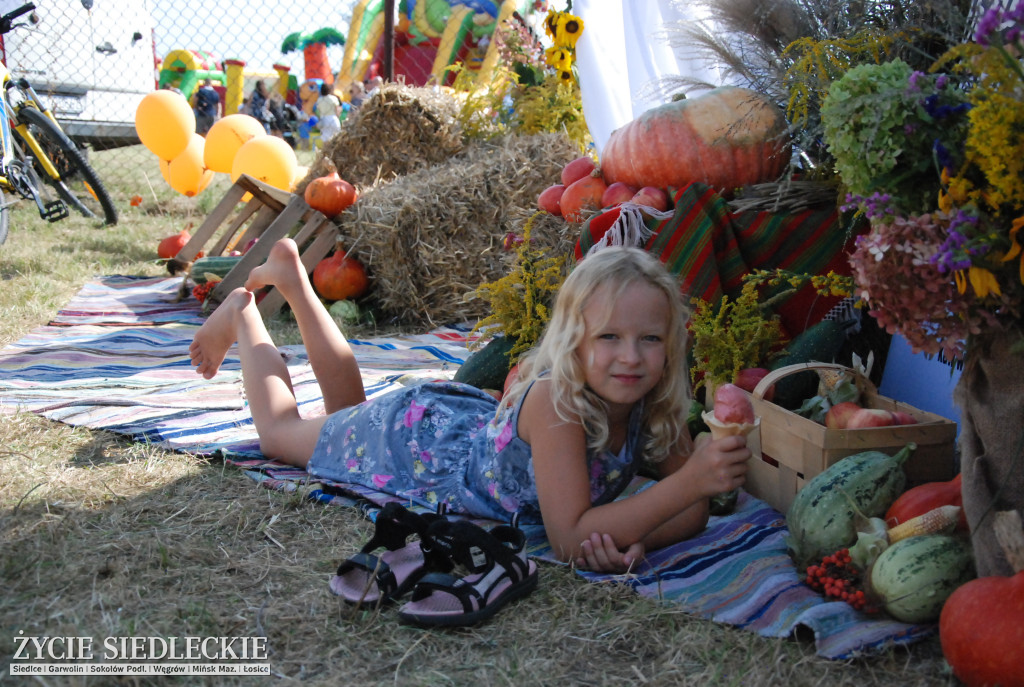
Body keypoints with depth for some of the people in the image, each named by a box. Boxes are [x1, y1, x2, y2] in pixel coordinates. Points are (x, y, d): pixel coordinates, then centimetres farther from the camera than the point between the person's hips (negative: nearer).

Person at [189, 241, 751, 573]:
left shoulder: (652, 407, -25)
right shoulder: (554, 400, -43)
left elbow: (695, 512, -19)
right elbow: (568, 539, -44)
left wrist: (634, 539, -42)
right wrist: (688, 483, -55)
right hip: (410, 437, -5)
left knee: (346, 412, 34)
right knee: (280, 432, 22)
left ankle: (292, 277, 47)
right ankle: (243, 312, 42)